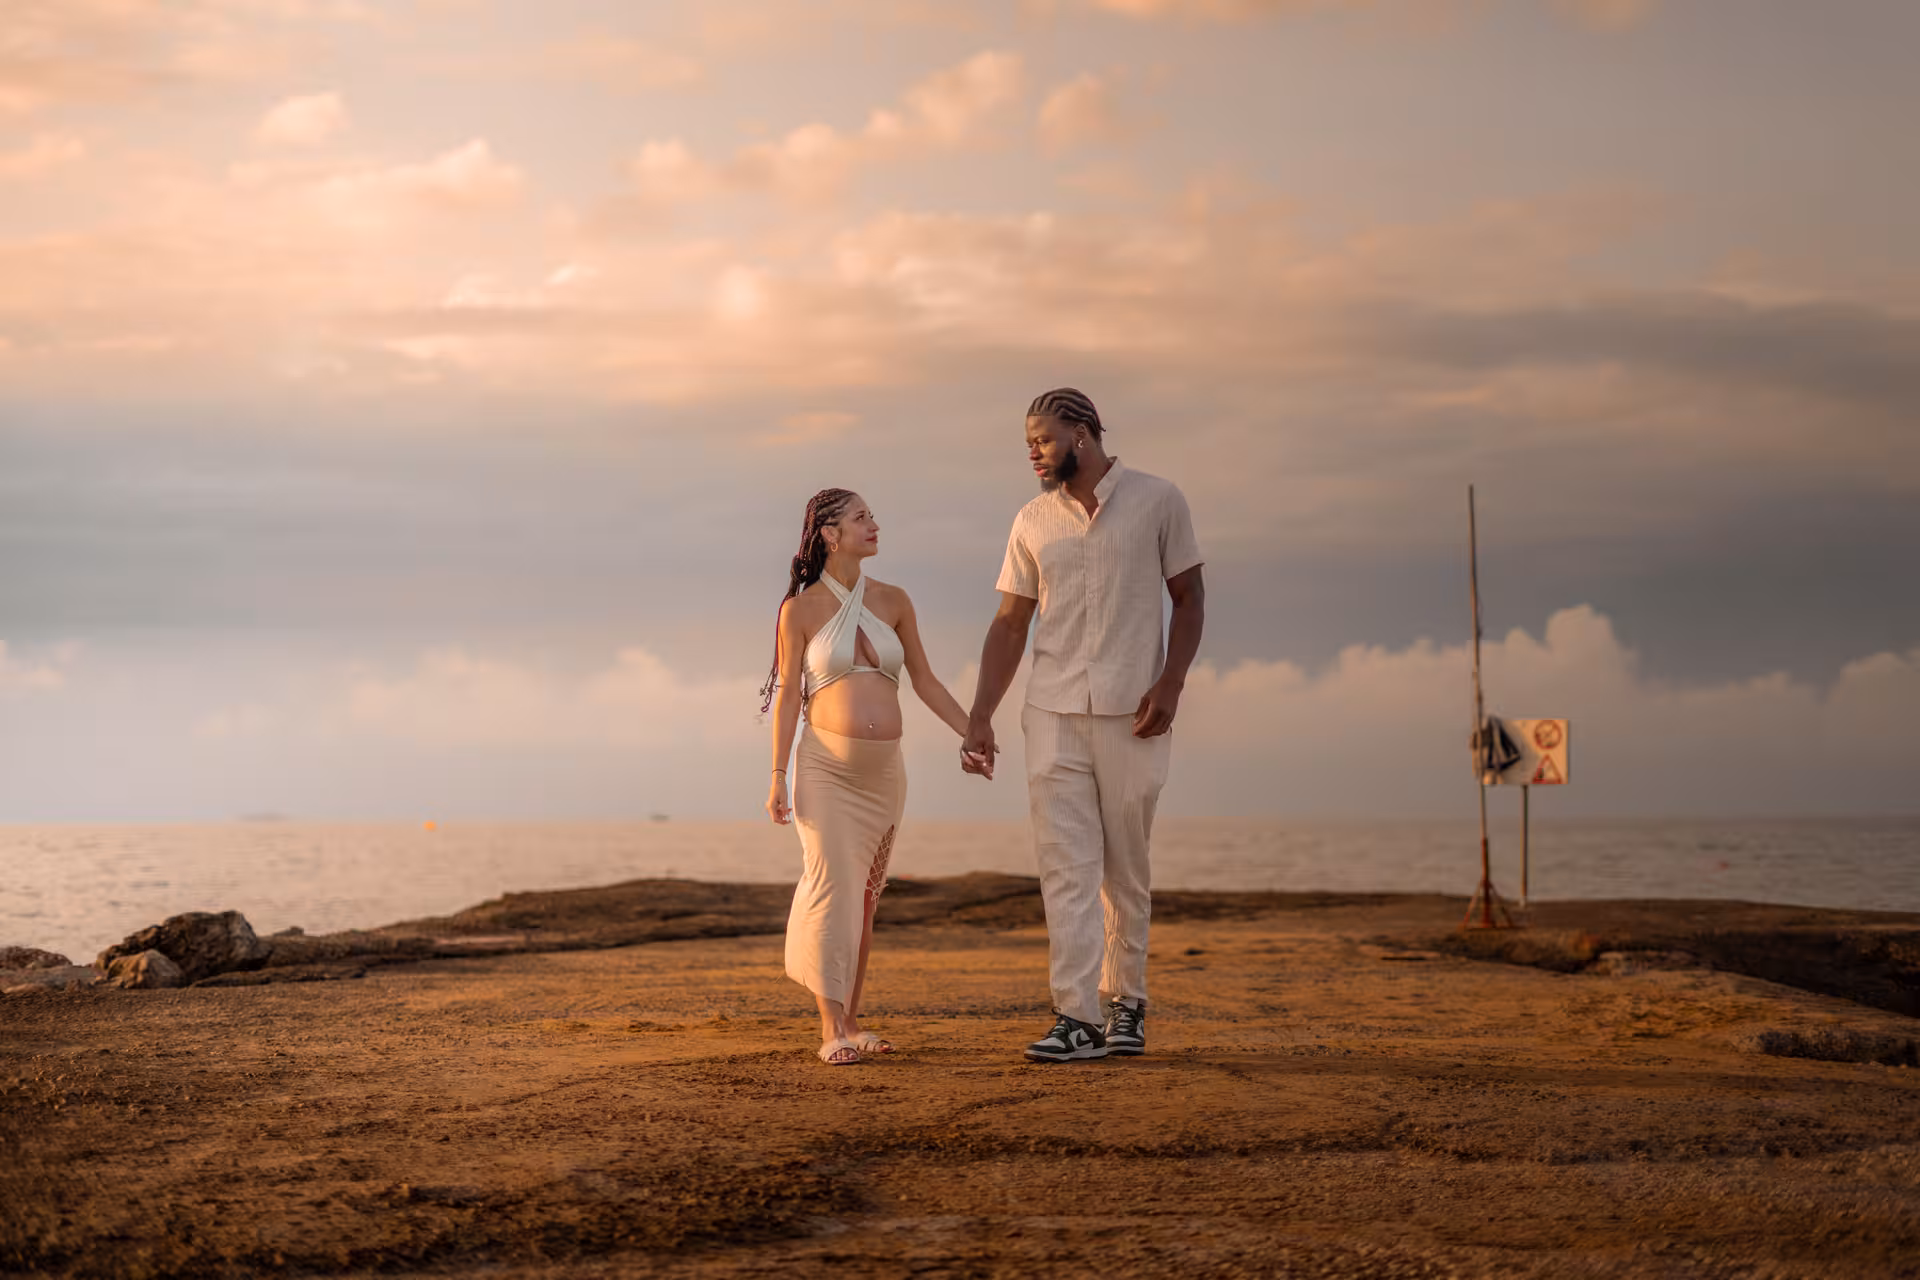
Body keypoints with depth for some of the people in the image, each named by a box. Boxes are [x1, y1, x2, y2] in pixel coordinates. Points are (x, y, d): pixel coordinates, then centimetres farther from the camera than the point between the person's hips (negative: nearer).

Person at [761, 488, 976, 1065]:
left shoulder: (893, 602, 8)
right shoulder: (801, 610, -3)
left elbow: (924, 680, 13)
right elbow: (788, 694, -1)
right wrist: (778, 777, -7)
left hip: (883, 769, 4)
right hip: (825, 764, -4)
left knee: (865, 896, 8)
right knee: (831, 885, -12)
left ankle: (852, 1021, 16)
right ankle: (831, 1030, -11)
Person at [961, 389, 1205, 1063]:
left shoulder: (1157, 501, 1)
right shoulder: (1033, 522, 10)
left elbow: (1188, 598, 3)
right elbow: (1009, 625, 10)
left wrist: (1170, 682, -11)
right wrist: (979, 720, 3)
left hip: (1131, 716, -2)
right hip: (1053, 716, 2)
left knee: (1125, 870, 5)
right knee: (1065, 865, -7)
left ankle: (1126, 1004, 19)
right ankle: (1076, 1019, -9)